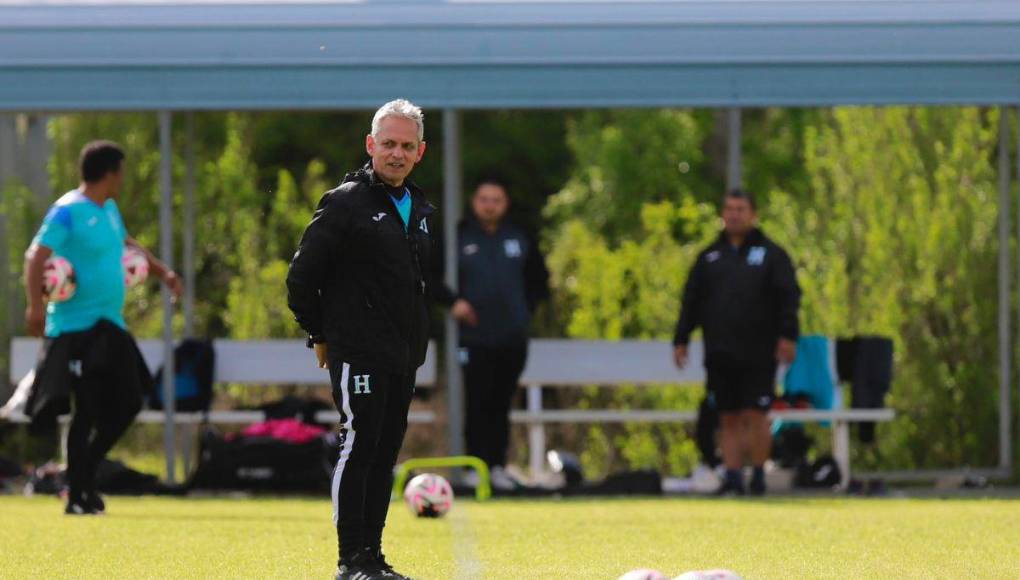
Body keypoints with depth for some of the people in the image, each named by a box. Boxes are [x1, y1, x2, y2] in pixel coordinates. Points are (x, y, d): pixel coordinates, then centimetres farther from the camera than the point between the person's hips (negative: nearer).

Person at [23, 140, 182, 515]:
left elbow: (125, 243, 34)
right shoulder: (68, 212, -12)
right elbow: (37, 256, -19)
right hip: (76, 327, -9)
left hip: (110, 328, 9)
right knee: (86, 412, -8)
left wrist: (162, 271, 29)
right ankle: (77, 495, -1)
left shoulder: (109, 210, 15)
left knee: (127, 404, 6)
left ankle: (84, 474, 19)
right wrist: (35, 305, -31)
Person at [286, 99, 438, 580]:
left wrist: (417, 338, 17)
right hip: (358, 354, -7)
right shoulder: (346, 203, -8)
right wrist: (320, 335, -2)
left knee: (386, 454, 9)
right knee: (358, 448, -10)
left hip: (404, 358, 7)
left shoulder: (421, 211, 15)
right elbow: (302, 276, -8)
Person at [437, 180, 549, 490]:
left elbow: (539, 279, 22)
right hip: (474, 337, -3)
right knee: (478, 404, -7)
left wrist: (527, 307, 10)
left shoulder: (519, 240, 10)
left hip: (513, 337, 3)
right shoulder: (458, 238, 0)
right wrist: (453, 301, -7)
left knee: (501, 405, 6)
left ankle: (498, 467, 11)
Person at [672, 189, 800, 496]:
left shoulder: (771, 254, 5)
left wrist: (787, 336, -13)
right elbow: (691, 302, 16)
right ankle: (732, 475, 5)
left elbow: (789, 298, -1)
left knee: (755, 416, -8)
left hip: (758, 355, -4)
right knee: (729, 419, 3)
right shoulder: (709, 257, 16)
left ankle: (759, 475, 2)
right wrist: (681, 340, 9)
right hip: (720, 354, 4)